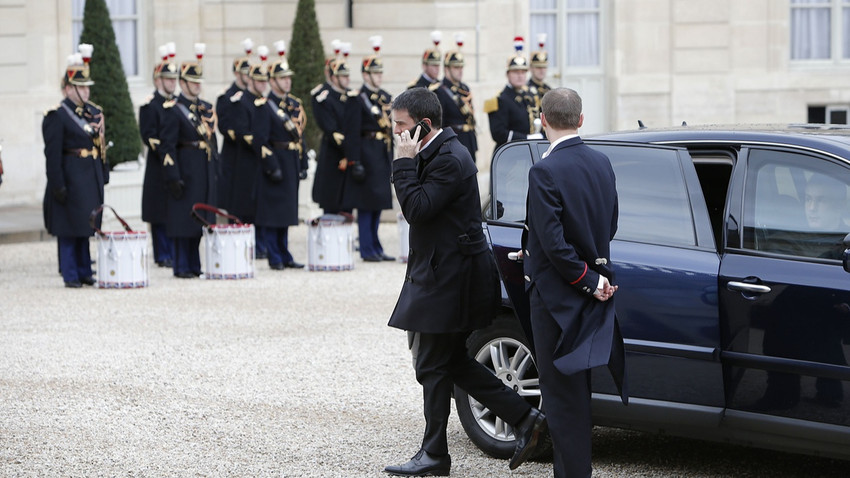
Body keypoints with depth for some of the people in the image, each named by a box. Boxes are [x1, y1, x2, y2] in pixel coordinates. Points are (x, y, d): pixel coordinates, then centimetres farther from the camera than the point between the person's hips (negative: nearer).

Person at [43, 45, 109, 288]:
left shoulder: (93, 112, 12)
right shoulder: (56, 116, -10)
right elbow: (52, 154, -13)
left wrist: (103, 175, 13)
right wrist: (58, 185, -17)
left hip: (91, 178, 7)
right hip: (71, 179, -7)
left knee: (86, 227, 12)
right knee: (69, 229, -1)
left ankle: (84, 272, 19)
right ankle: (70, 275, 4)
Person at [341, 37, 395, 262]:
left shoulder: (386, 97, 14)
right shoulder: (357, 98, -9)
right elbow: (351, 133, -13)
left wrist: (393, 158, 15)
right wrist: (355, 162, -19)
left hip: (383, 156, 8)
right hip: (367, 156, -8)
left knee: (378, 204, 11)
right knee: (366, 204, -4)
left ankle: (375, 247, 16)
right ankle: (367, 250, 0)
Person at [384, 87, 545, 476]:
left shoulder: (449, 159, -19)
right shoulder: (436, 152, 12)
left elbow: (416, 209, -25)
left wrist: (404, 162, -21)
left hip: (449, 279, -11)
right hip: (441, 274, 11)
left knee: (434, 366, -1)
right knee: (450, 361, 14)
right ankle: (524, 419, 16)